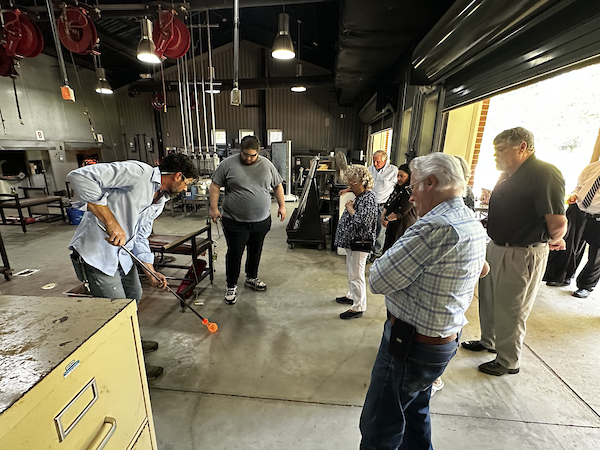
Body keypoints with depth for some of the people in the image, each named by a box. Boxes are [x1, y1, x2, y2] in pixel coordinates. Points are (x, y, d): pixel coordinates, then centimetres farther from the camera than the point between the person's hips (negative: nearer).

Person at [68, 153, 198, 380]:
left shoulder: (160, 201, 7)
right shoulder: (138, 172, -21)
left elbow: (140, 237, 11)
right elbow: (80, 176, -28)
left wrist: (151, 272, 6)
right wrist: (111, 222, -31)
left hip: (123, 253, 9)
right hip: (96, 253, -9)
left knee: (134, 296, 23)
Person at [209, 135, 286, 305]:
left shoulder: (267, 165, 3)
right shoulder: (228, 164, -5)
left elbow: (278, 186, 11)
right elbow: (215, 186, -2)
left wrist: (282, 205, 6)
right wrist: (214, 208, -9)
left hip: (261, 221, 3)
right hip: (235, 222, -3)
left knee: (255, 252, 17)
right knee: (234, 254, 5)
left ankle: (252, 278, 38)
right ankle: (231, 286, 22)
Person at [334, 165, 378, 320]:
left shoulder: (368, 198, -19)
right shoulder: (358, 195, 9)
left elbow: (362, 222, -30)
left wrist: (350, 208, -17)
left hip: (360, 243, -10)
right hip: (351, 241, 10)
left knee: (356, 275, -1)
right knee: (350, 271, 22)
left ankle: (358, 308, 12)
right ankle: (352, 296, 41)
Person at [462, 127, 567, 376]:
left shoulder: (544, 174, -20)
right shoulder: (509, 175, 10)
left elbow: (558, 222, -25)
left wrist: (553, 240, -7)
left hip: (521, 255, -9)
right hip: (496, 247, 9)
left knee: (510, 311, 6)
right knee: (488, 300, 22)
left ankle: (508, 361, 27)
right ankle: (488, 341, 43)